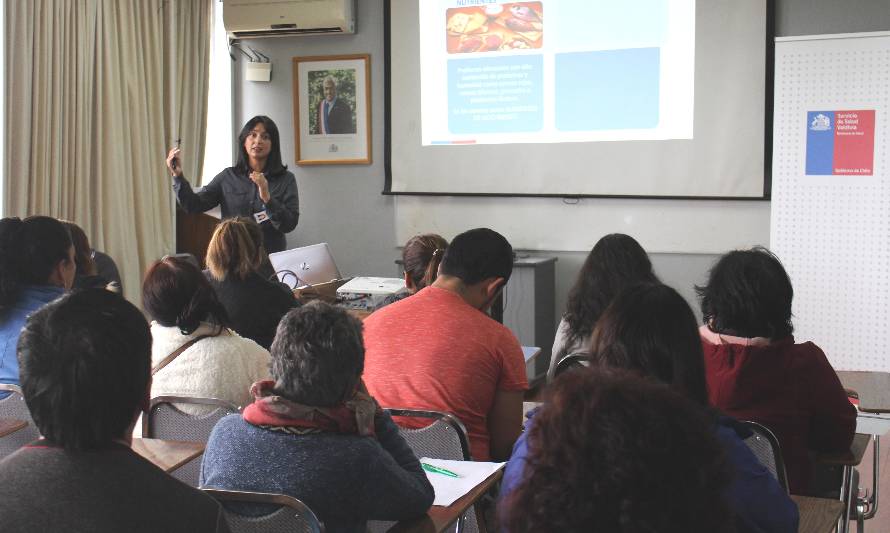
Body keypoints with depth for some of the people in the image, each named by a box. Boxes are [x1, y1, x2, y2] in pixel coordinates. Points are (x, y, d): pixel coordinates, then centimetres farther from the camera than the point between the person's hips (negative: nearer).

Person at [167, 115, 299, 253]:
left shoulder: (286, 179, 3)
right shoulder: (228, 176, 9)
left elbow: (290, 225, -4)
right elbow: (194, 205, 1)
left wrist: (267, 198, -16)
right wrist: (178, 176, -11)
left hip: (271, 258, -1)